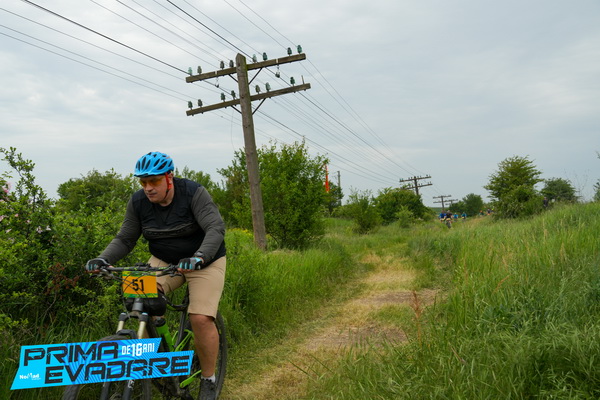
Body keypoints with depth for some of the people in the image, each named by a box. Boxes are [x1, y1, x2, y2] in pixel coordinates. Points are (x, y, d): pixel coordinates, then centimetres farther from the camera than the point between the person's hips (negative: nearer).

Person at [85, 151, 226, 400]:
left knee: (201, 319, -19)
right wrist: (102, 260, -22)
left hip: (205, 261, -4)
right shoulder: (138, 202, -8)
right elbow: (124, 239, -3)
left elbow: (216, 229, -31)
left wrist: (198, 258, -47)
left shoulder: (194, 193, -21)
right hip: (163, 261, 4)